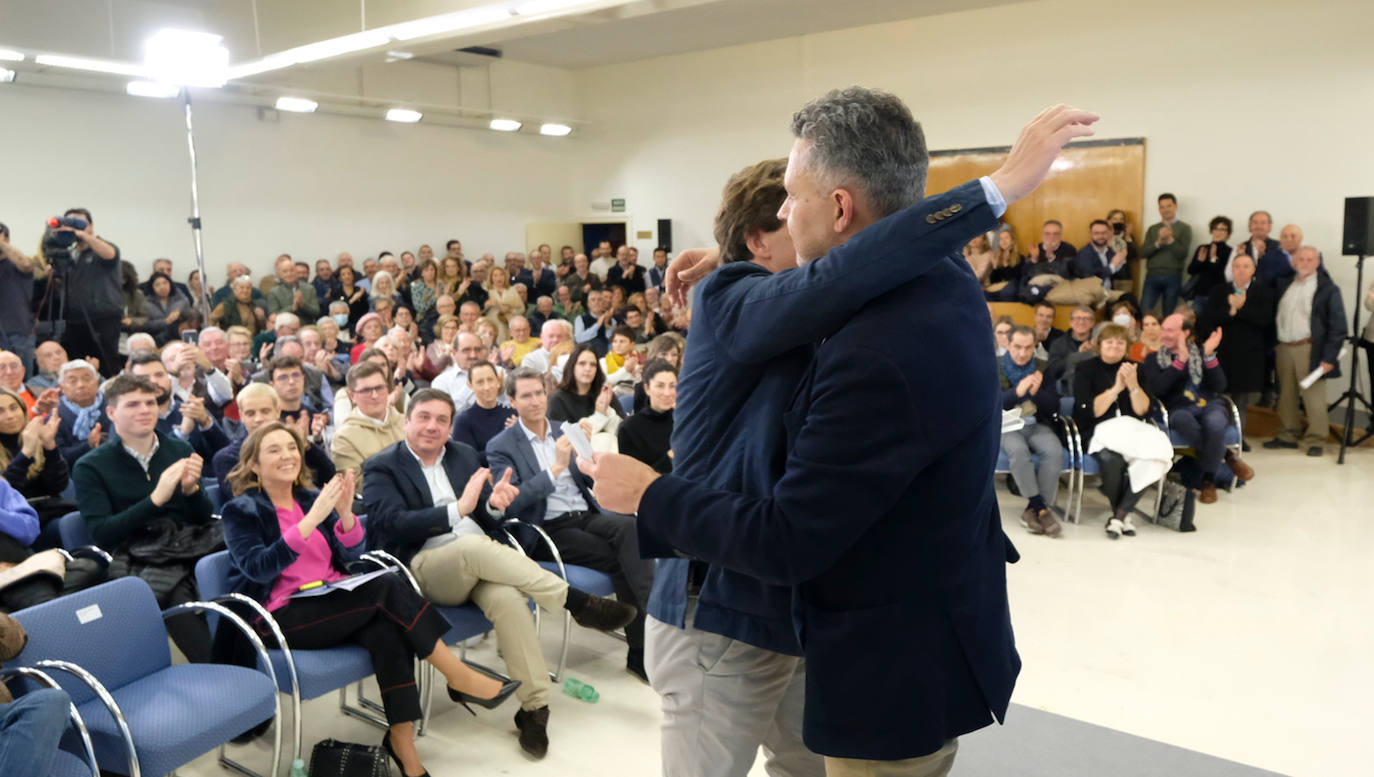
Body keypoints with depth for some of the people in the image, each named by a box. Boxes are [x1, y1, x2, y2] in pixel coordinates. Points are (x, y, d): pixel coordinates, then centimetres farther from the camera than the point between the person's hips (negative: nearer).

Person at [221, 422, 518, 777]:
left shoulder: (311, 498, 13)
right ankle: (460, 678, -19)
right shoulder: (241, 511, -2)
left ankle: (402, 738, -29)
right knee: (387, 586, -27)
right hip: (282, 617, -5)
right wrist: (312, 520, -27)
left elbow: (351, 555, 5)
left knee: (387, 629, -30)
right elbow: (258, 569, -19)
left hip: (334, 605, 5)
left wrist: (345, 514, -15)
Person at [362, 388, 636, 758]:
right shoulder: (382, 467, 3)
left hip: (481, 561, 3)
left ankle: (534, 706, -22)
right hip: (425, 567, -3)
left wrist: (494, 505, -9)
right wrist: (458, 509, -21)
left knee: (507, 598, -32)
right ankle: (576, 602, -27)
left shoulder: (464, 455, 17)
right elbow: (392, 524, -13)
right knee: (474, 546, -37)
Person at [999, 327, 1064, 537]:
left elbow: (1054, 407, 7)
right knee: (1018, 450, -36)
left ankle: (1033, 510, -19)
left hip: (1037, 425, 3)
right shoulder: (995, 368, 4)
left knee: (1055, 451, -30)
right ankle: (1042, 509, -26)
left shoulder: (1042, 369, 11)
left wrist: (1036, 392, -13)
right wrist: (1017, 392, -21)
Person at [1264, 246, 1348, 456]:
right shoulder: (1284, 285, 13)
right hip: (1284, 347, 5)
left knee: (1313, 396, -4)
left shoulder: (1328, 289, -2)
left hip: (1310, 349, -5)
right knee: (1286, 395, 11)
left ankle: (1316, 440, 4)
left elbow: (1338, 326, -5)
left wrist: (1329, 357, -10)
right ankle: (1289, 435, 22)